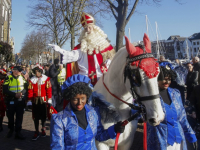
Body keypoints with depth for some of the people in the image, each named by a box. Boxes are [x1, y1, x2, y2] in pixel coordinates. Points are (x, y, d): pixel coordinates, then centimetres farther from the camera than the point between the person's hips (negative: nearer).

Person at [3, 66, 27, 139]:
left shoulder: (22, 78, 3)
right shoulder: (8, 78, -7)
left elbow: (26, 88, 2)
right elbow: (5, 90, -11)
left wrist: (21, 93, -18)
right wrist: (15, 94, -20)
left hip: (20, 100, 2)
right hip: (11, 100, -2)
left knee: (19, 117, 5)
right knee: (10, 116, 12)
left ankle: (18, 132, 15)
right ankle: (11, 130, 33)